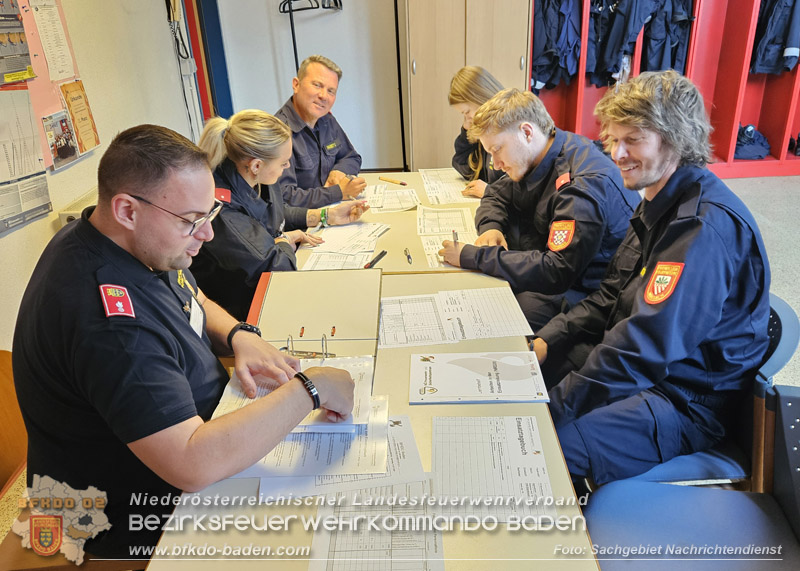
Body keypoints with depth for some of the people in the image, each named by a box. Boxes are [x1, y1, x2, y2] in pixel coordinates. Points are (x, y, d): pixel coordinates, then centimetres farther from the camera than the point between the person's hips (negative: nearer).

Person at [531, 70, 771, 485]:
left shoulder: (706, 225, -25)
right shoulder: (659, 204, 7)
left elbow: (645, 346, -31)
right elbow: (611, 297, 10)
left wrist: (552, 408, -28)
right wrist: (546, 341, -4)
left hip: (685, 402, -9)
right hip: (639, 367, 9)